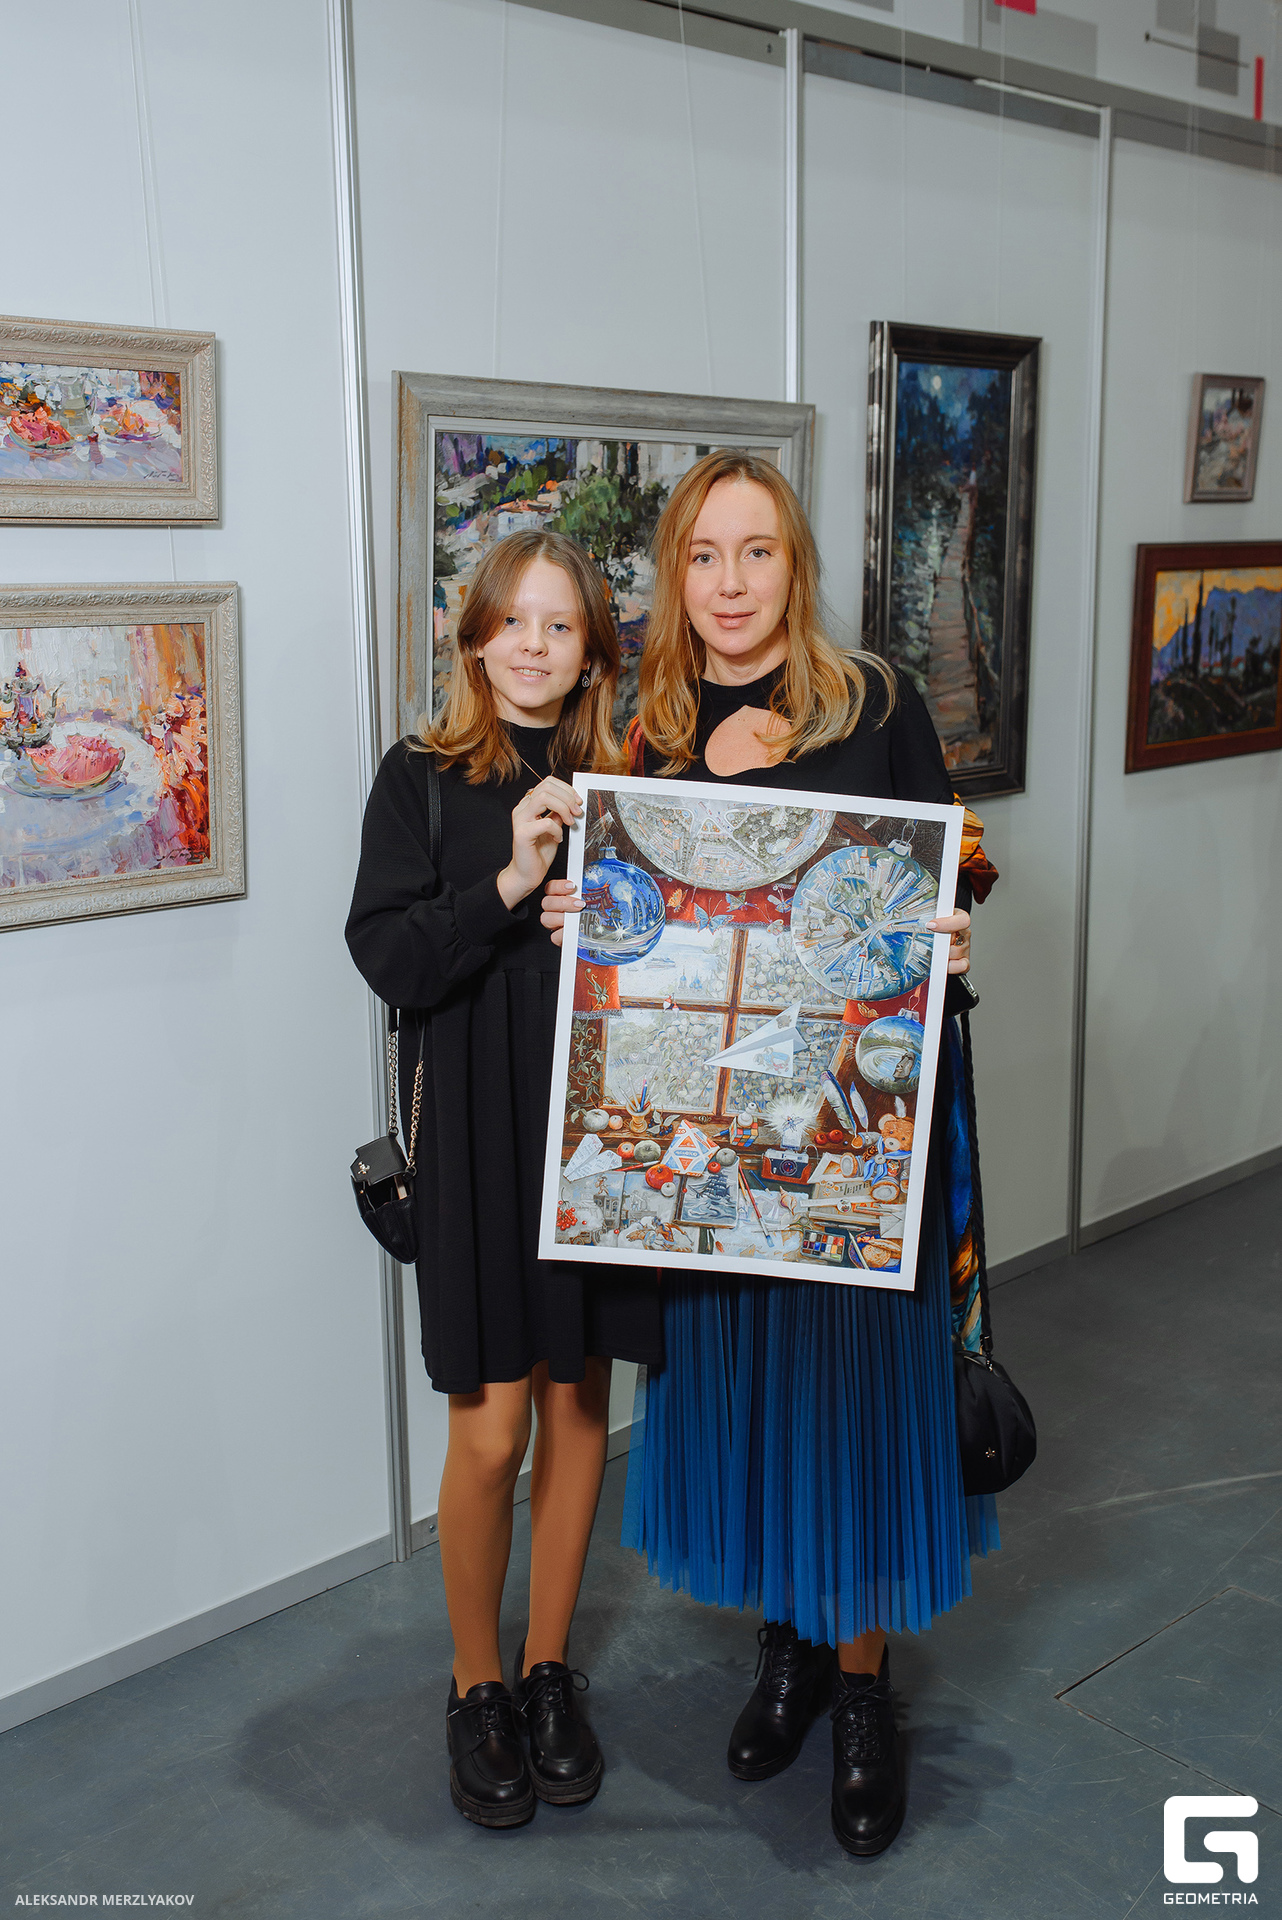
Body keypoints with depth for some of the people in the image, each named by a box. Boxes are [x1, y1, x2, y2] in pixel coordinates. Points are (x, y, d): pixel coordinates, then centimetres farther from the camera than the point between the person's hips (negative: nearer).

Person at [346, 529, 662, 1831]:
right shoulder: (422, 779, -2)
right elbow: (388, 960, -10)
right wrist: (511, 882, -22)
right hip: (480, 1139, -3)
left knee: (579, 1404, 12)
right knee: (492, 1430, 0)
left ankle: (549, 1672, 31)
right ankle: (476, 1687, 24)